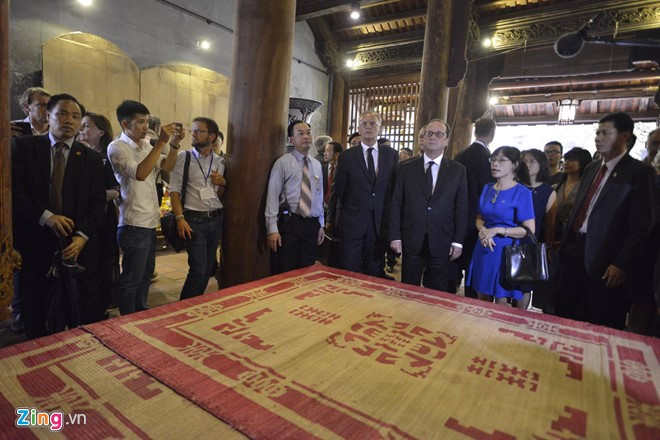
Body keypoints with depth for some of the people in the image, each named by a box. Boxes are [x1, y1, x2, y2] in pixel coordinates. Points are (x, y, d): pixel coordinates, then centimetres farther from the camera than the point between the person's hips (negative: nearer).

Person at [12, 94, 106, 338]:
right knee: (35, 318, 12)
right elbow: (14, 190, -3)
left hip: (77, 246, 0)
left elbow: (97, 203, 2)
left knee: (84, 317, 4)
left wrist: (82, 236, -11)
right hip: (34, 245, 0)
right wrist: (46, 216, -16)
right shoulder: (23, 147, 5)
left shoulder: (91, 158, 7)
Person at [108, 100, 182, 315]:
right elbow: (140, 173, -25)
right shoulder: (116, 147, -11)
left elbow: (168, 166, 11)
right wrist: (161, 142, -26)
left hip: (150, 222, 8)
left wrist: (174, 144, -6)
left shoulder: (146, 145, 11)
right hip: (134, 224, -8)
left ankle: (140, 313, 34)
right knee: (131, 277, 3)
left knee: (146, 273, 19)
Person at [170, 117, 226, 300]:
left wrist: (223, 183, -6)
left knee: (208, 268, 12)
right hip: (194, 219, -4)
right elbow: (174, 189, -6)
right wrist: (180, 218, -16)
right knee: (198, 269, -6)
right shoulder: (184, 157, -1)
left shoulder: (220, 161, 10)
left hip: (216, 219, 4)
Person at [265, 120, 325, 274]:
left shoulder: (317, 165, 13)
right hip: (290, 223, -4)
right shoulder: (283, 162, -4)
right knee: (284, 274, 2)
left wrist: (321, 224, 15)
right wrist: (272, 229, -15)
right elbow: (273, 195, -9)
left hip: (312, 225, 5)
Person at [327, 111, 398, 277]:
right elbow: (337, 190, 4)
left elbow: (396, 188, 7)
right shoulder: (347, 156, 1)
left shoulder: (391, 154, 5)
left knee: (375, 273, 12)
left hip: (380, 224, 2)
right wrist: (331, 219, 7)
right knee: (350, 272, 6)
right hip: (353, 223, -1)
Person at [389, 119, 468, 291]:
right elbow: (396, 204, 2)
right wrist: (395, 236, -3)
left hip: (441, 243, 0)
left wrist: (458, 242, -2)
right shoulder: (407, 168, 4)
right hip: (411, 241, 0)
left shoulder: (457, 170, 4)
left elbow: (461, 208, 2)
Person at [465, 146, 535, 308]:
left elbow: (529, 230, -13)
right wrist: (483, 230, -8)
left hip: (505, 251, -5)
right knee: (482, 302, 14)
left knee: (501, 304, 4)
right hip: (484, 249, 5)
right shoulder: (487, 188, 7)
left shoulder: (522, 192, -9)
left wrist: (497, 230, -19)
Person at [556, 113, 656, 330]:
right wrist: (564, 243, 13)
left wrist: (622, 264, -15)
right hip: (574, 249, 6)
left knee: (601, 326, 8)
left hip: (603, 258, -6)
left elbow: (641, 225, -11)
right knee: (566, 316, 15)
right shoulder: (591, 168, 14)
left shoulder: (639, 172, -7)